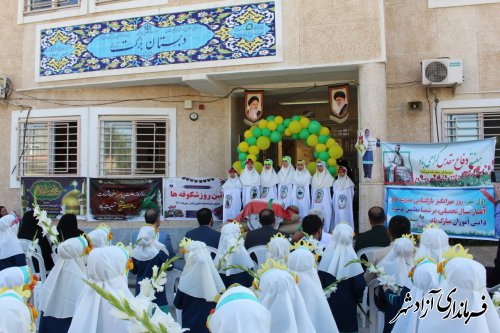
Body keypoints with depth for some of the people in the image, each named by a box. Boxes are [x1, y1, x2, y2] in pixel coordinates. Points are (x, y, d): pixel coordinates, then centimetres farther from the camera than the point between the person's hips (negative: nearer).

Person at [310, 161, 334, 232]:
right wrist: (313, 198, 11)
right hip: (315, 200, 3)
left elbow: (331, 188, 1)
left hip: (325, 200, -3)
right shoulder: (314, 177, 14)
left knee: (326, 215, -6)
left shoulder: (328, 176, 2)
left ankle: (326, 231, -1)